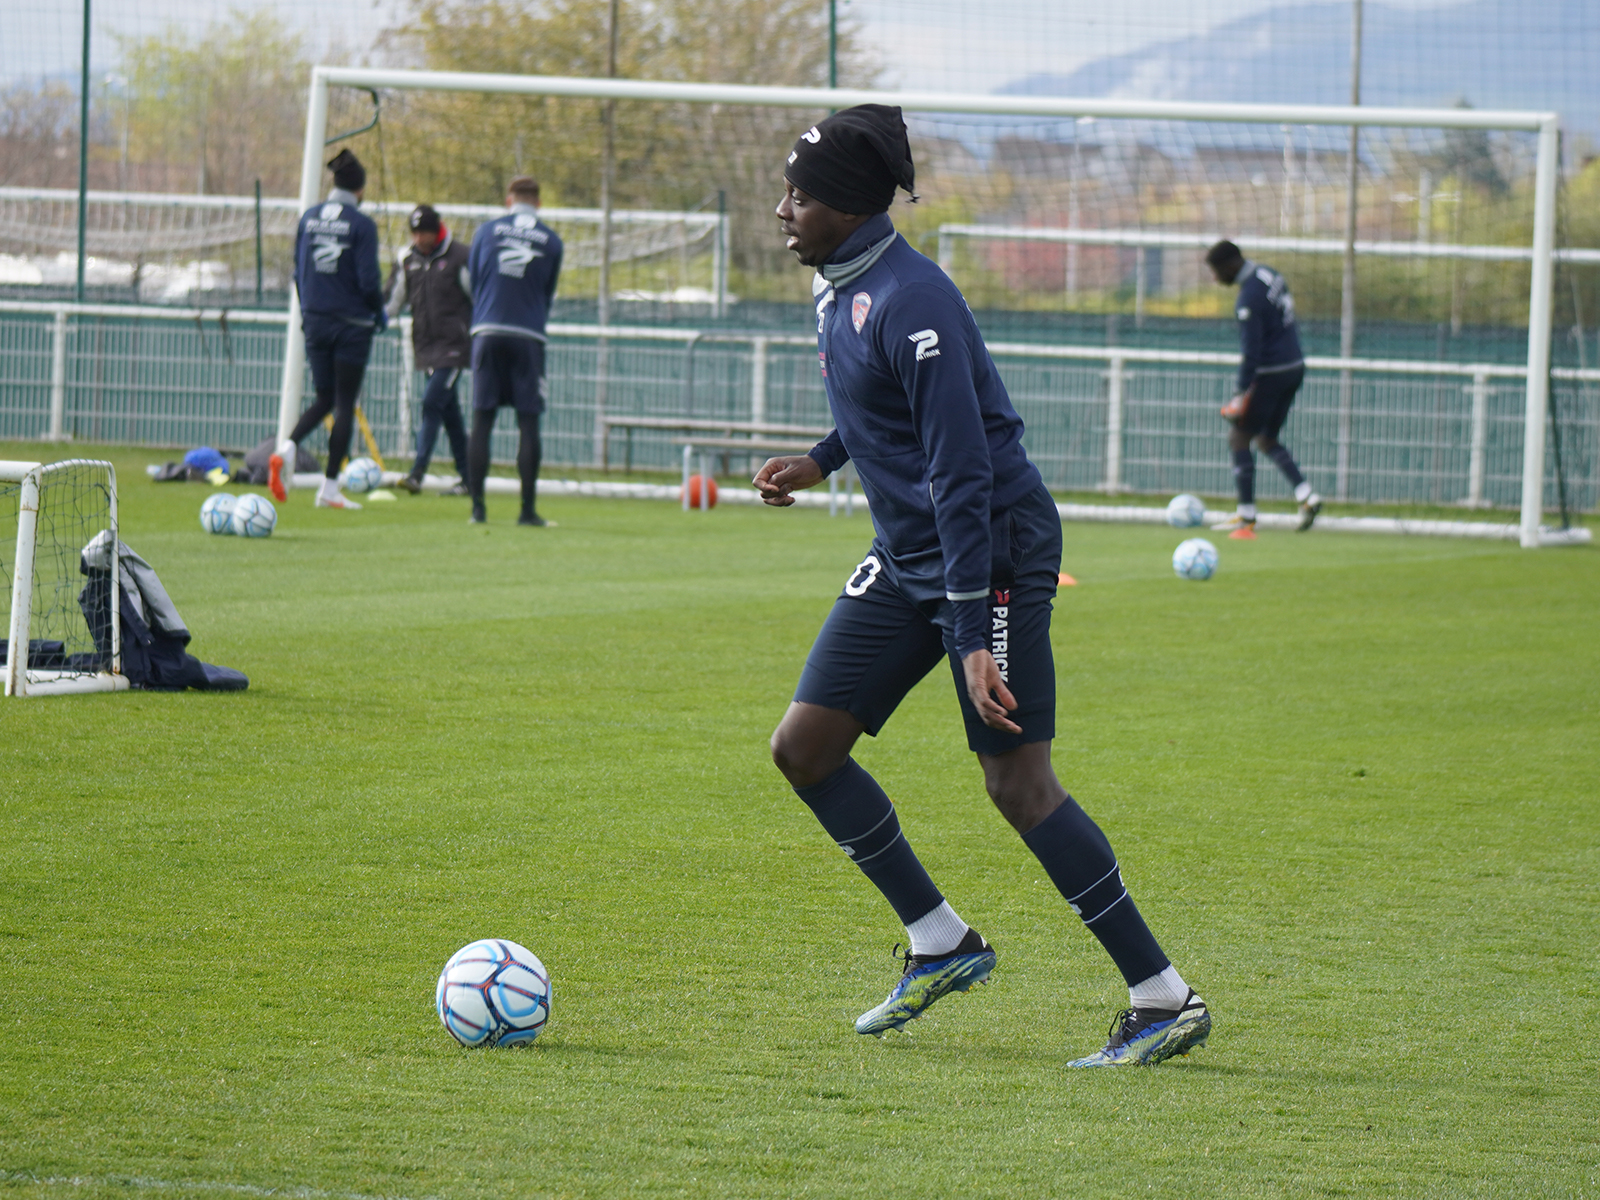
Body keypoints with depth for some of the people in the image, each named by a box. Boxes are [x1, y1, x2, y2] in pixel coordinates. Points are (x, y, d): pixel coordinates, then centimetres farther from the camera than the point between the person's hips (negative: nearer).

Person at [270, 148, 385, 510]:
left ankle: (286, 450, -12)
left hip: (315, 320, 5)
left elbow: (298, 272, 8)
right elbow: (368, 280, -14)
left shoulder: (309, 218, 3)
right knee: (345, 404, 4)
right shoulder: (361, 224, -11)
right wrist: (380, 314, 3)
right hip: (352, 324, -5)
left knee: (324, 399, 16)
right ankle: (330, 488, 5)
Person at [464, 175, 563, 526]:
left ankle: (477, 507, -2)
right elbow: (549, 294, 13)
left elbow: (472, 282, 14)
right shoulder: (551, 241, 5)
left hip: (487, 330, 1)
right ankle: (528, 509, -1)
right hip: (528, 337, -1)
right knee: (528, 423, 2)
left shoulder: (487, 230, 6)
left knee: (481, 422, 2)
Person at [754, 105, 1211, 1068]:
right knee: (804, 747, 4)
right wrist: (821, 464, 15)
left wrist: (972, 637, -28)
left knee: (1018, 783, -11)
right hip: (906, 558, 10)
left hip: (995, 551, -10)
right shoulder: (839, 288, 7)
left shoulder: (907, 300, -22)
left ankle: (1167, 1001, -3)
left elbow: (961, 473, -26)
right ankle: (943, 944, 17)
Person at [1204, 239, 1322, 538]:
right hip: (1294, 368, 9)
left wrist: (1242, 393, -19)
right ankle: (1306, 496, 6)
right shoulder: (1270, 276, 9)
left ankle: (1246, 518, -2)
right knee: (1267, 439, 19)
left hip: (1270, 375, -9)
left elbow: (1251, 351, -22)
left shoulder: (1250, 296, -20)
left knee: (1239, 438, 0)